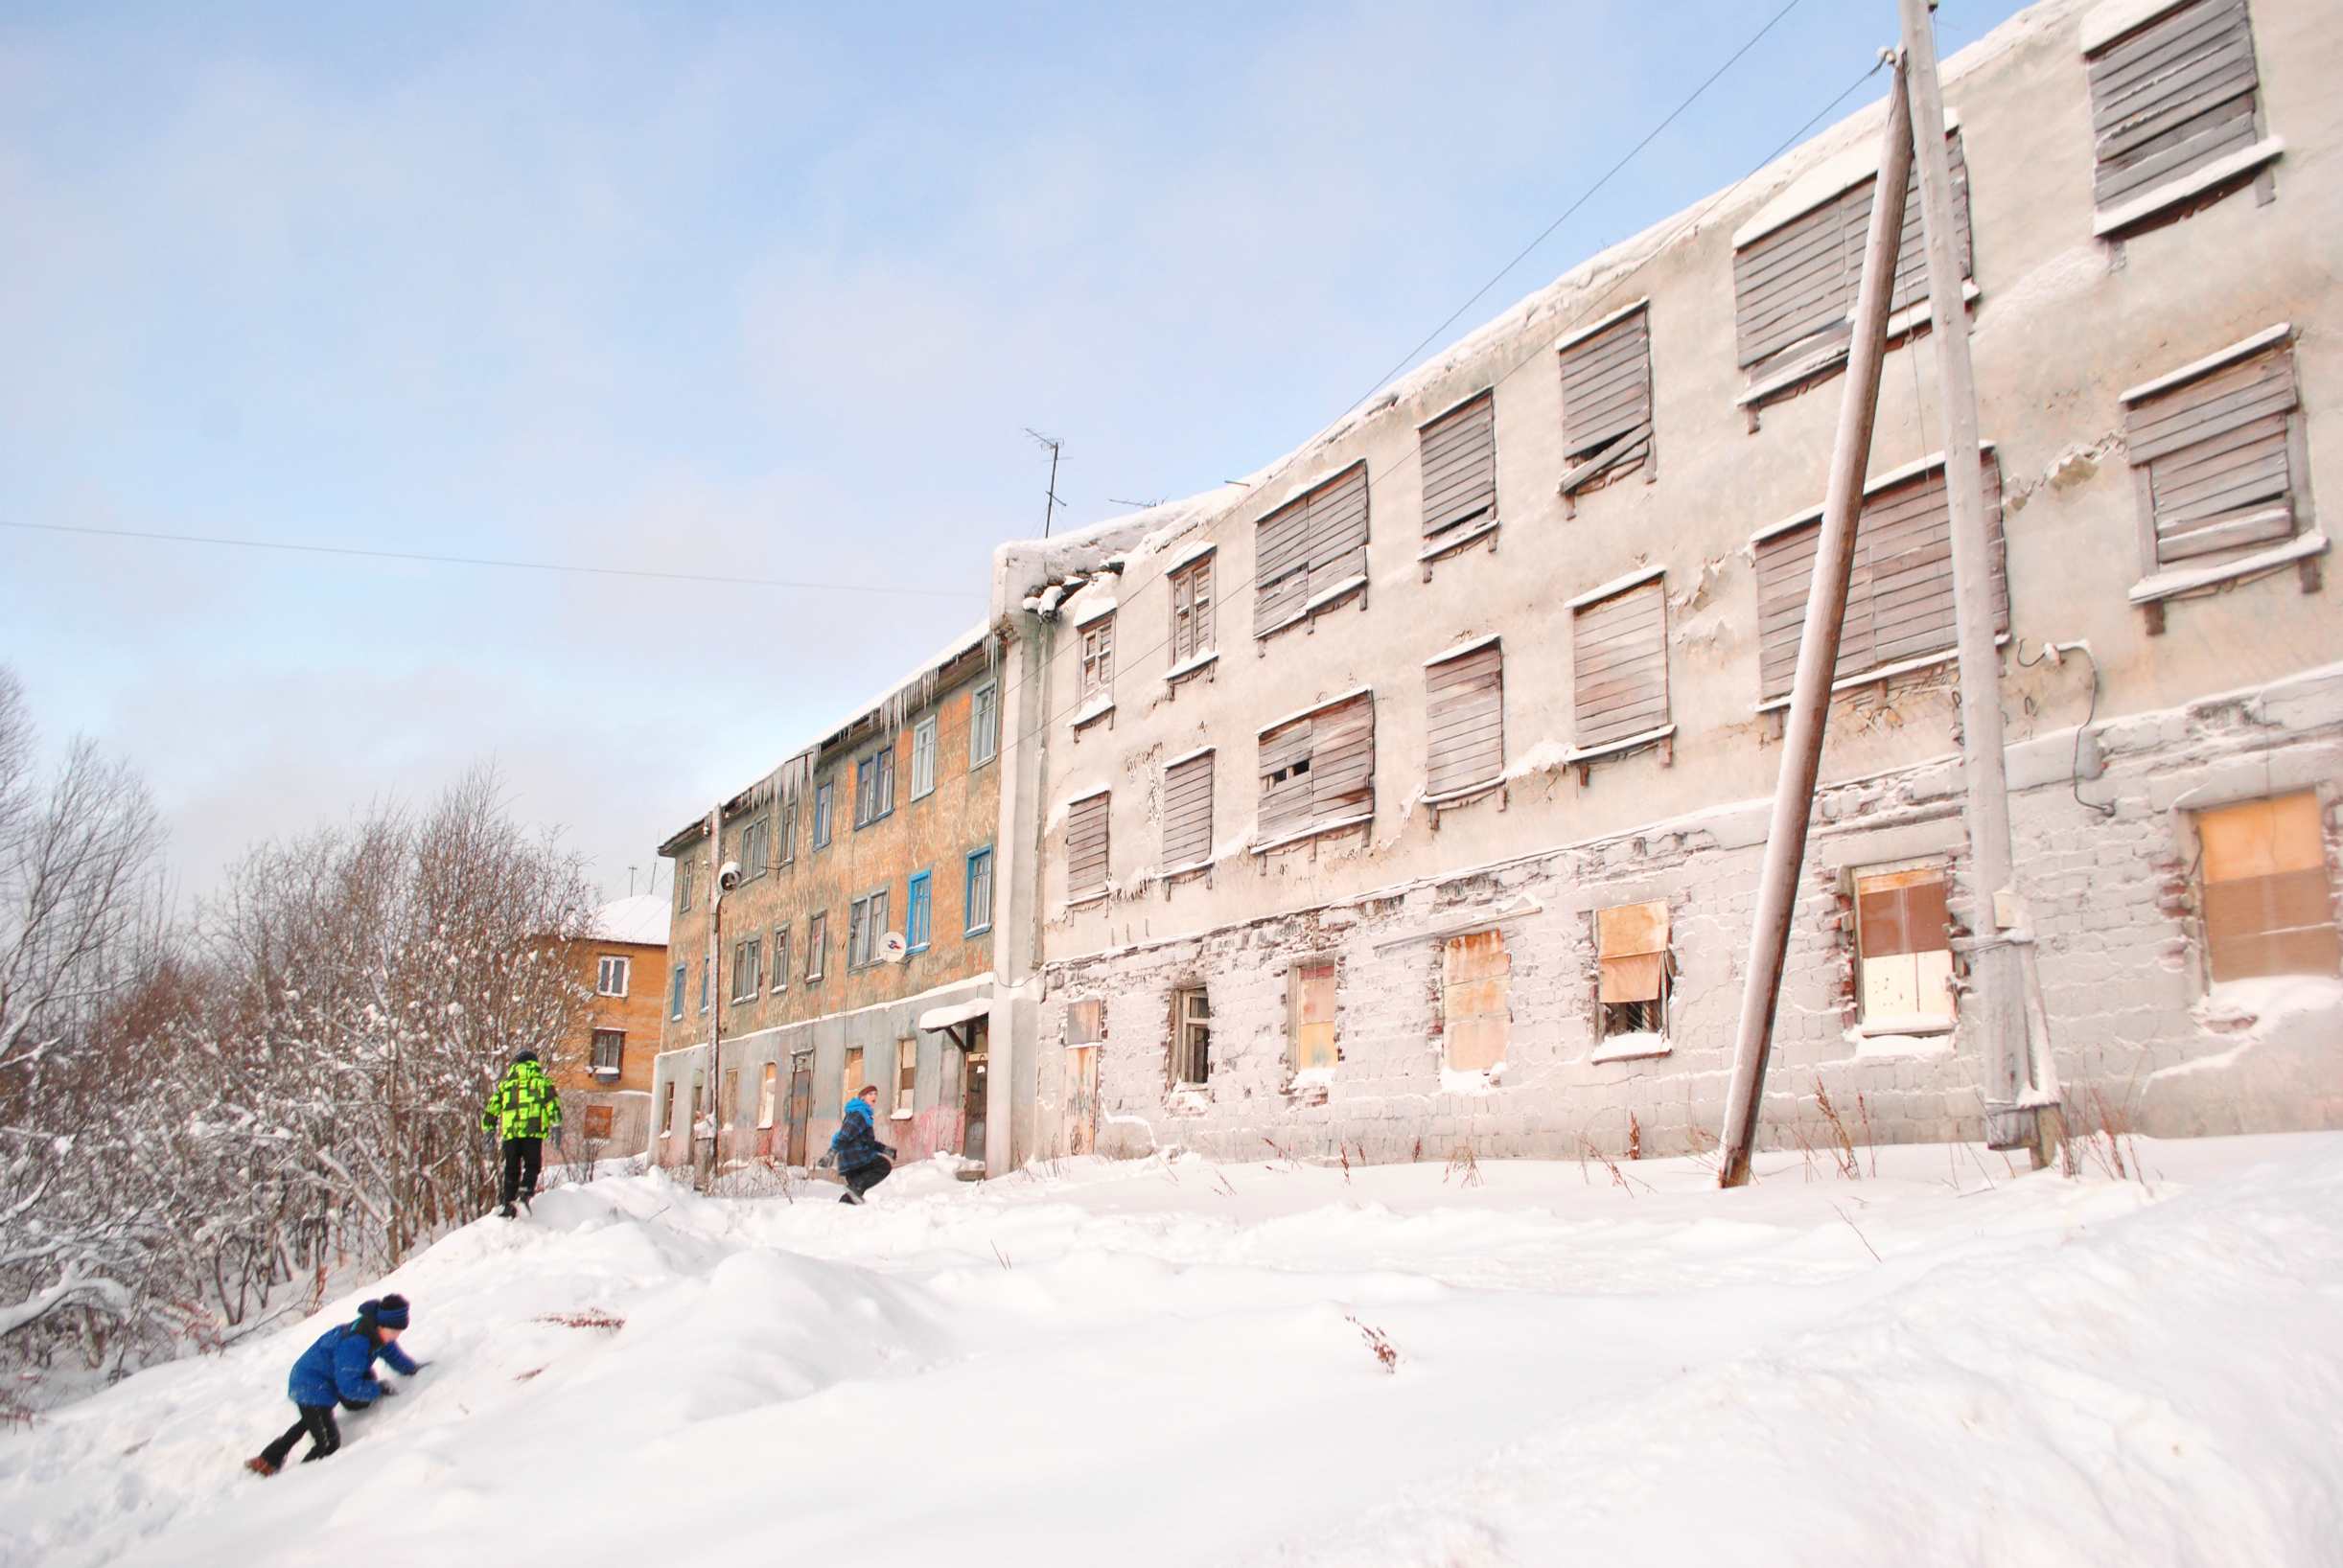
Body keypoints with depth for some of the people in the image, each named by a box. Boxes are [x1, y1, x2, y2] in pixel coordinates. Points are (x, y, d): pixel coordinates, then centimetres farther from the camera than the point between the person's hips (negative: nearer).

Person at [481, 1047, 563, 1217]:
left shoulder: (505, 1082, 23)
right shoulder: (541, 1080, 15)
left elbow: (493, 1106, 19)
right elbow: (552, 1102, 2)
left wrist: (488, 1129, 21)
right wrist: (556, 1125, -3)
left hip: (509, 1131, 2)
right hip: (533, 1128, -2)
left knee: (511, 1169, 10)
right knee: (532, 1165, 4)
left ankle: (507, 1201, 2)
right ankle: (526, 1192, -18)